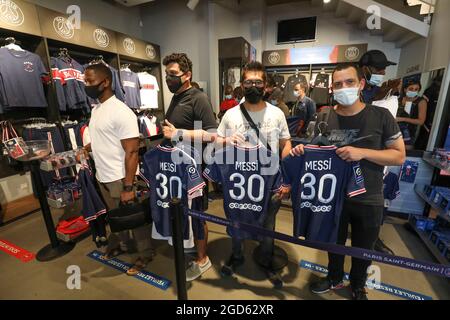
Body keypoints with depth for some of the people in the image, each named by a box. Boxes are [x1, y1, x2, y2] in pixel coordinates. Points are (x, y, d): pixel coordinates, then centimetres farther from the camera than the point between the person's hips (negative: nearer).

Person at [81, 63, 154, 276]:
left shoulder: (121, 112, -19)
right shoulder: (96, 108, 8)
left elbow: (132, 151, -22)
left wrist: (128, 187, -23)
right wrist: (92, 145, 5)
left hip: (120, 178, -8)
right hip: (103, 176, 8)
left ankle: (145, 254, 29)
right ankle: (121, 245, 47)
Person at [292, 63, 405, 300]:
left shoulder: (381, 116, -10)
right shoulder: (323, 118, -4)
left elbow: (399, 156, -8)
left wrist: (363, 152, -25)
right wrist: (303, 150, -18)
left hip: (369, 200, -1)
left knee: (363, 248, 21)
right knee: (334, 242, 21)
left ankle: (358, 285, 50)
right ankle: (334, 277, 50)